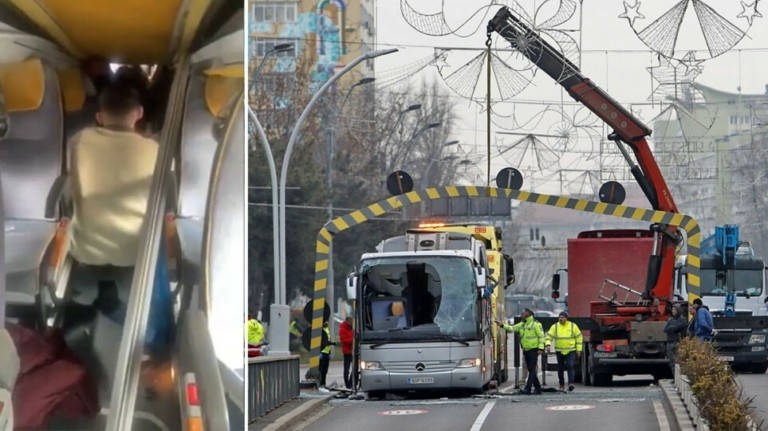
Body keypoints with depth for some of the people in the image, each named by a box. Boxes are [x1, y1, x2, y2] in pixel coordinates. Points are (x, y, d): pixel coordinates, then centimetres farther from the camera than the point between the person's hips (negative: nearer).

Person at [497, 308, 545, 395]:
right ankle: (537, 388, 19)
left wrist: (540, 348, -18)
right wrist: (502, 325, -3)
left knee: (532, 370, -9)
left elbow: (541, 336, -12)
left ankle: (527, 389, -14)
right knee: (531, 370, 11)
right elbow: (512, 328, 10)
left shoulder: (536, 324, -10)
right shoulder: (522, 325, 13)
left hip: (533, 350, -8)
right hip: (526, 351, 8)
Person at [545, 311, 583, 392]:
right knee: (560, 368, 8)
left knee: (570, 366, -17)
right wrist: (548, 344, -23)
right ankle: (562, 385, 21)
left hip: (571, 351, -2)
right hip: (559, 351, 2)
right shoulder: (555, 327, 1)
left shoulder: (573, 326, -1)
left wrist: (578, 350, 2)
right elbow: (549, 336, -4)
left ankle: (570, 383, -24)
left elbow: (579, 337, 5)